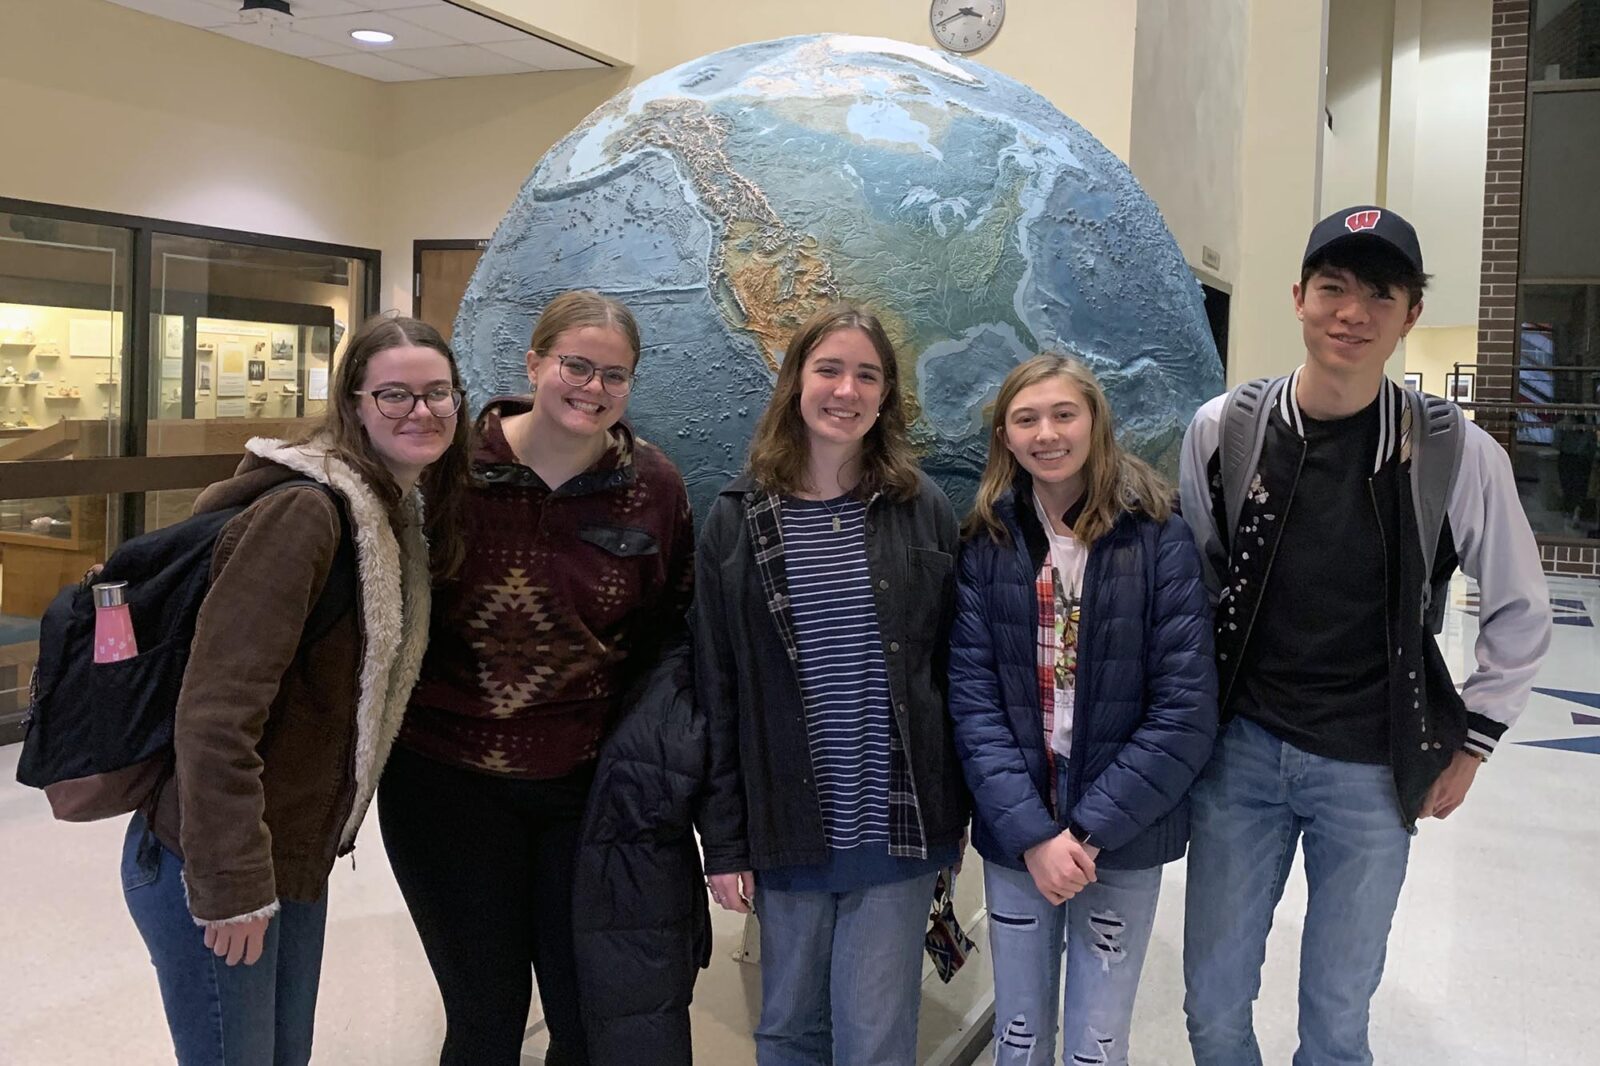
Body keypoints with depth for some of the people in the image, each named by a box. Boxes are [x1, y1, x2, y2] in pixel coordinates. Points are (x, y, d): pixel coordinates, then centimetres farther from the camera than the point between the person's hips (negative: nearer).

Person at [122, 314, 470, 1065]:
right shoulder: (305, 512, -22)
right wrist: (231, 883, -24)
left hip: (298, 860, 9)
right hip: (210, 865, -8)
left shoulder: (403, 516, 7)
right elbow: (216, 711, -26)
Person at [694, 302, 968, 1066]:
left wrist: (953, 815, 2)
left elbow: (952, 671, 3)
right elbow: (715, 692, -1)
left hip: (898, 825, 0)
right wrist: (723, 839, -2)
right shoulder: (739, 521, -2)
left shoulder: (922, 511, 0)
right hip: (788, 830, 1)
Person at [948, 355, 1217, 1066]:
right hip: (1014, 836, 2)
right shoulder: (986, 544, -1)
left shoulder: (1159, 540, -7)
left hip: (1125, 838, -2)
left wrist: (1088, 828, -15)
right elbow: (973, 700, -6)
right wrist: (1031, 832, -16)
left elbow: (1186, 712, -11)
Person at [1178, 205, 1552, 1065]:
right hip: (1241, 750, 1)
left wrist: (1469, 744, 6)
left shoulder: (1458, 453, -8)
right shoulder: (1223, 429, -5)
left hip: (1371, 771, -1)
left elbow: (1520, 613, 6)